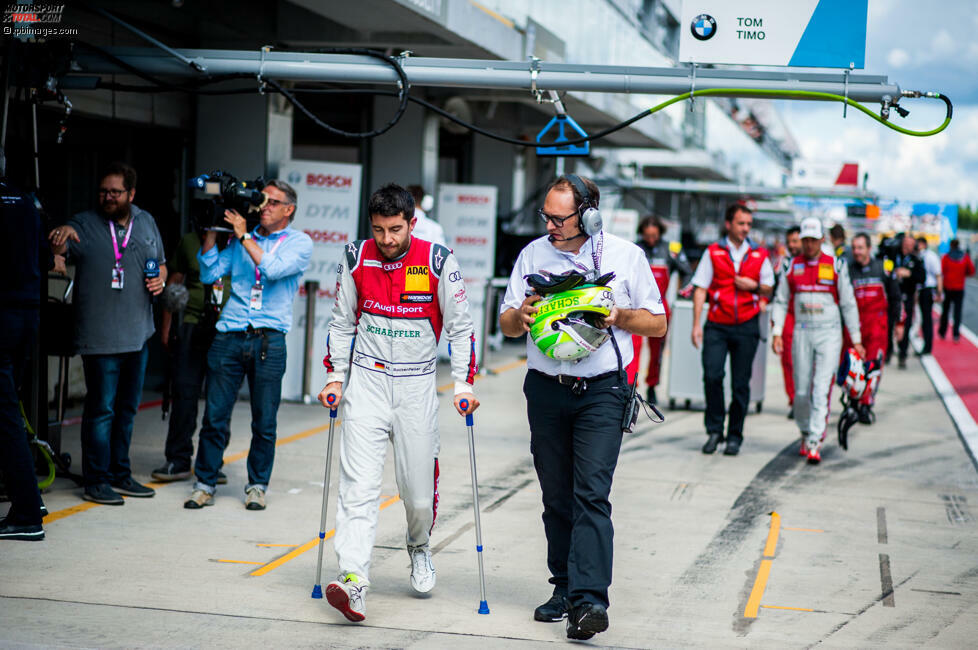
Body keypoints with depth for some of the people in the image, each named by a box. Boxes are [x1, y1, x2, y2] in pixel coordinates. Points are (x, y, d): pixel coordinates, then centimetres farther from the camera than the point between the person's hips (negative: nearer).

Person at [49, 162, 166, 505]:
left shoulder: (146, 222, 11)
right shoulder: (85, 224, -4)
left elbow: (161, 263, 23)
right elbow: (56, 248, -20)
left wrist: (160, 280, 2)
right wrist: (61, 235, -42)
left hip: (138, 335, 6)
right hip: (100, 337, -6)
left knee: (126, 408, 14)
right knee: (101, 408, -6)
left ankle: (120, 474, 25)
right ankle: (96, 481, 1)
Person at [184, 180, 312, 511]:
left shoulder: (299, 243, 5)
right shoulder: (240, 239, 15)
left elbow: (274, 269, -14)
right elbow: (209, 274, 7)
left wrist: (244, 237, -12)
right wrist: (212, 231, 2)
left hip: (269, 338, -2)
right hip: (229, 335, 2)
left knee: (264, 421, 3)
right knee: (215, 416, 1)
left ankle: (257, 486, 17)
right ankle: (204, 484, 11)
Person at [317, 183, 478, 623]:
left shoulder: (438, 261, -7)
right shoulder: (356, 259, -1)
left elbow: (460, 325, 0)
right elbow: (342, 322, 11)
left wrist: (463, 383, -5)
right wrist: (335, 376, 7)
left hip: (417, 385, -1)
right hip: (367, 380, 1)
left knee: (420, 491, 5)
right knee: (359, 486, -12)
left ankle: (418, 549, 37)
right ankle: (353, 583, -20)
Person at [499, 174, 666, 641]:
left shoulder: (625, 255, 1)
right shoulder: (533, 254, 8)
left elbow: (658, 324, 6)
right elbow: (505, 323, 12)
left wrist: (619, 315, -13)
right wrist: (521, 314, -11)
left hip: (602, 391, -3)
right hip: (546, 390, 3)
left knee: (591, 494, -14)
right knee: (556, 497, 8)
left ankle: (588, 600, -20)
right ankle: (564, 589, 20)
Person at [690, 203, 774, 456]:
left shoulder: (759, 255, 8)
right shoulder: (713, 252, 4)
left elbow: (768, 289, 16)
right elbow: (700, 289, 2)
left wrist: (754, 286, -7)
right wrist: (696, 324, -5)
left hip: (746, 326, 1)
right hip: (717, 326, -1)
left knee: (740, 383, 2)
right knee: (712, 375, -12)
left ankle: (735, 436, 12)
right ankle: (714, 430, 3)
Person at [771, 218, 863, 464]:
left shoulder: (836, 266, 1)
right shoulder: (792, 266, 7)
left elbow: (848, 303, 5)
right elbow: (780, 301, 12)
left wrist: (856, 339, 4)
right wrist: (777, 332, 2)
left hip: (829, 334, -2)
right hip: (802, 333, 2)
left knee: (821, 390, -12)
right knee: (801, 391, 5)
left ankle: (815, 443, -15)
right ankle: (805, 433, 27)